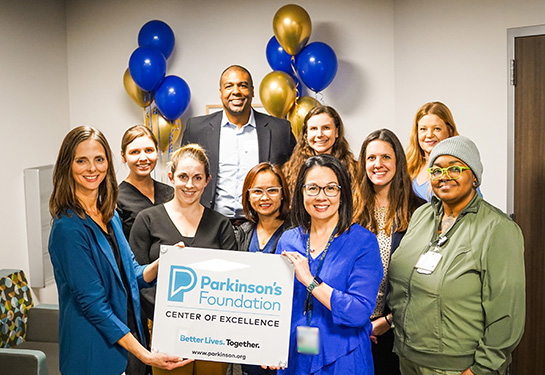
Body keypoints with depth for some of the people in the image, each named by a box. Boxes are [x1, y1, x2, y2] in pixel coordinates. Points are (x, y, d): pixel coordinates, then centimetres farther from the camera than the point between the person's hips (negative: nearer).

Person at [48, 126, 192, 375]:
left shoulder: (110, 216, 5)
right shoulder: (68, 227, -19)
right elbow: (92, 303, -20)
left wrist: (161, 263, -10)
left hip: (129, 338, 7)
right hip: (96, 355, -7)